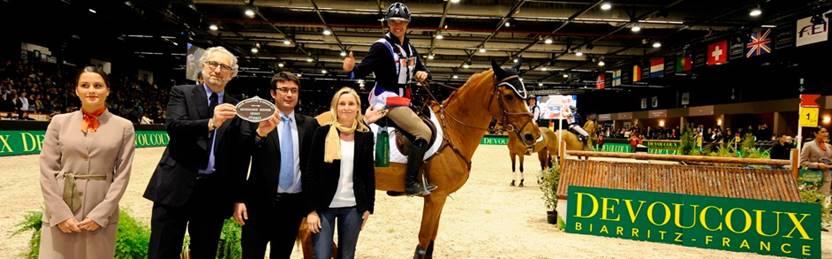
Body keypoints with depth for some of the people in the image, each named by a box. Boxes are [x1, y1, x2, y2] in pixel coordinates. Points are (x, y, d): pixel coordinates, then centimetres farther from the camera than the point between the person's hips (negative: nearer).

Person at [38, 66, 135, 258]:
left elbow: (122, 175, -1)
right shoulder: (59, 122, 5)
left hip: (101, 216, -1)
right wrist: (61, 213, -7)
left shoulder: (124, 127, 2)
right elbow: (47, 171, 2)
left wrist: (101, 214, -8)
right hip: (60, 215, 1)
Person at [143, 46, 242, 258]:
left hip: (215, 192, 2)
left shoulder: (236, 108, 10)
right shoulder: (182, 93, 4)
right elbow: (173, 125, -15)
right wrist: (211, 123, -29)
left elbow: (238, 155, 7)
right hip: (177, 187, -2)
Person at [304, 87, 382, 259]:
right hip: (324, 206, -2)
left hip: (353, 207, 2)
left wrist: (368, 206, 6)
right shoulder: (323, 133, -5)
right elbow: (310, 173, -6)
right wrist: (311, 209, -10)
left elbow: (369, 174, 7)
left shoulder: (366, 136, 1)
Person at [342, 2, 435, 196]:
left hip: (402, 99, 9)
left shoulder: (409, 49, 12)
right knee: (424, 132, -18)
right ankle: (411, 183, -15)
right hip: (387, 99, -9)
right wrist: (351, 69, -39)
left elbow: (422, 70, 18)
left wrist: (424, 73, -6)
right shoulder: (382, 47, -11)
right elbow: (363, 70, -17)